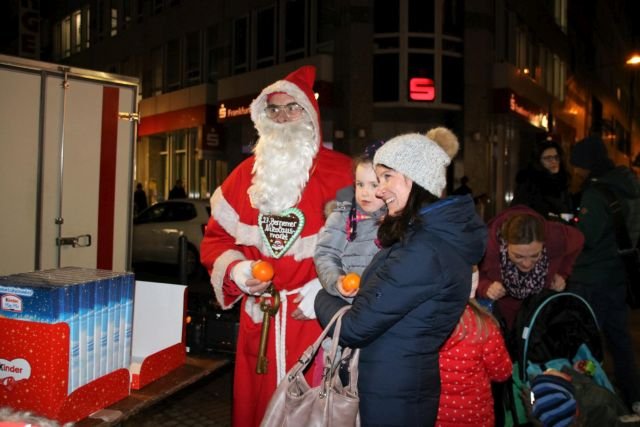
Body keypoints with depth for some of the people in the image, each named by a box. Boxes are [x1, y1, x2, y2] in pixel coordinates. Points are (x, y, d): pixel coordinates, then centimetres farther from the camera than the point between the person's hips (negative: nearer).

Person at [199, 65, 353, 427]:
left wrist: (325, 292, -16)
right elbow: (216, 237, 14)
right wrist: (235, 270, -5)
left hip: (315, 317, -3)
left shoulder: (340, 172, -4)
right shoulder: (246, 174, 10)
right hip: (258, 318, 4)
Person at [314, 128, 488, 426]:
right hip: (413, 384, 8)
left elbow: (354, 329, -20)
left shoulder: (422, 251, -26)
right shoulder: (445, 232, 4)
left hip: (393, 397, -8)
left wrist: (321, 299, -4)